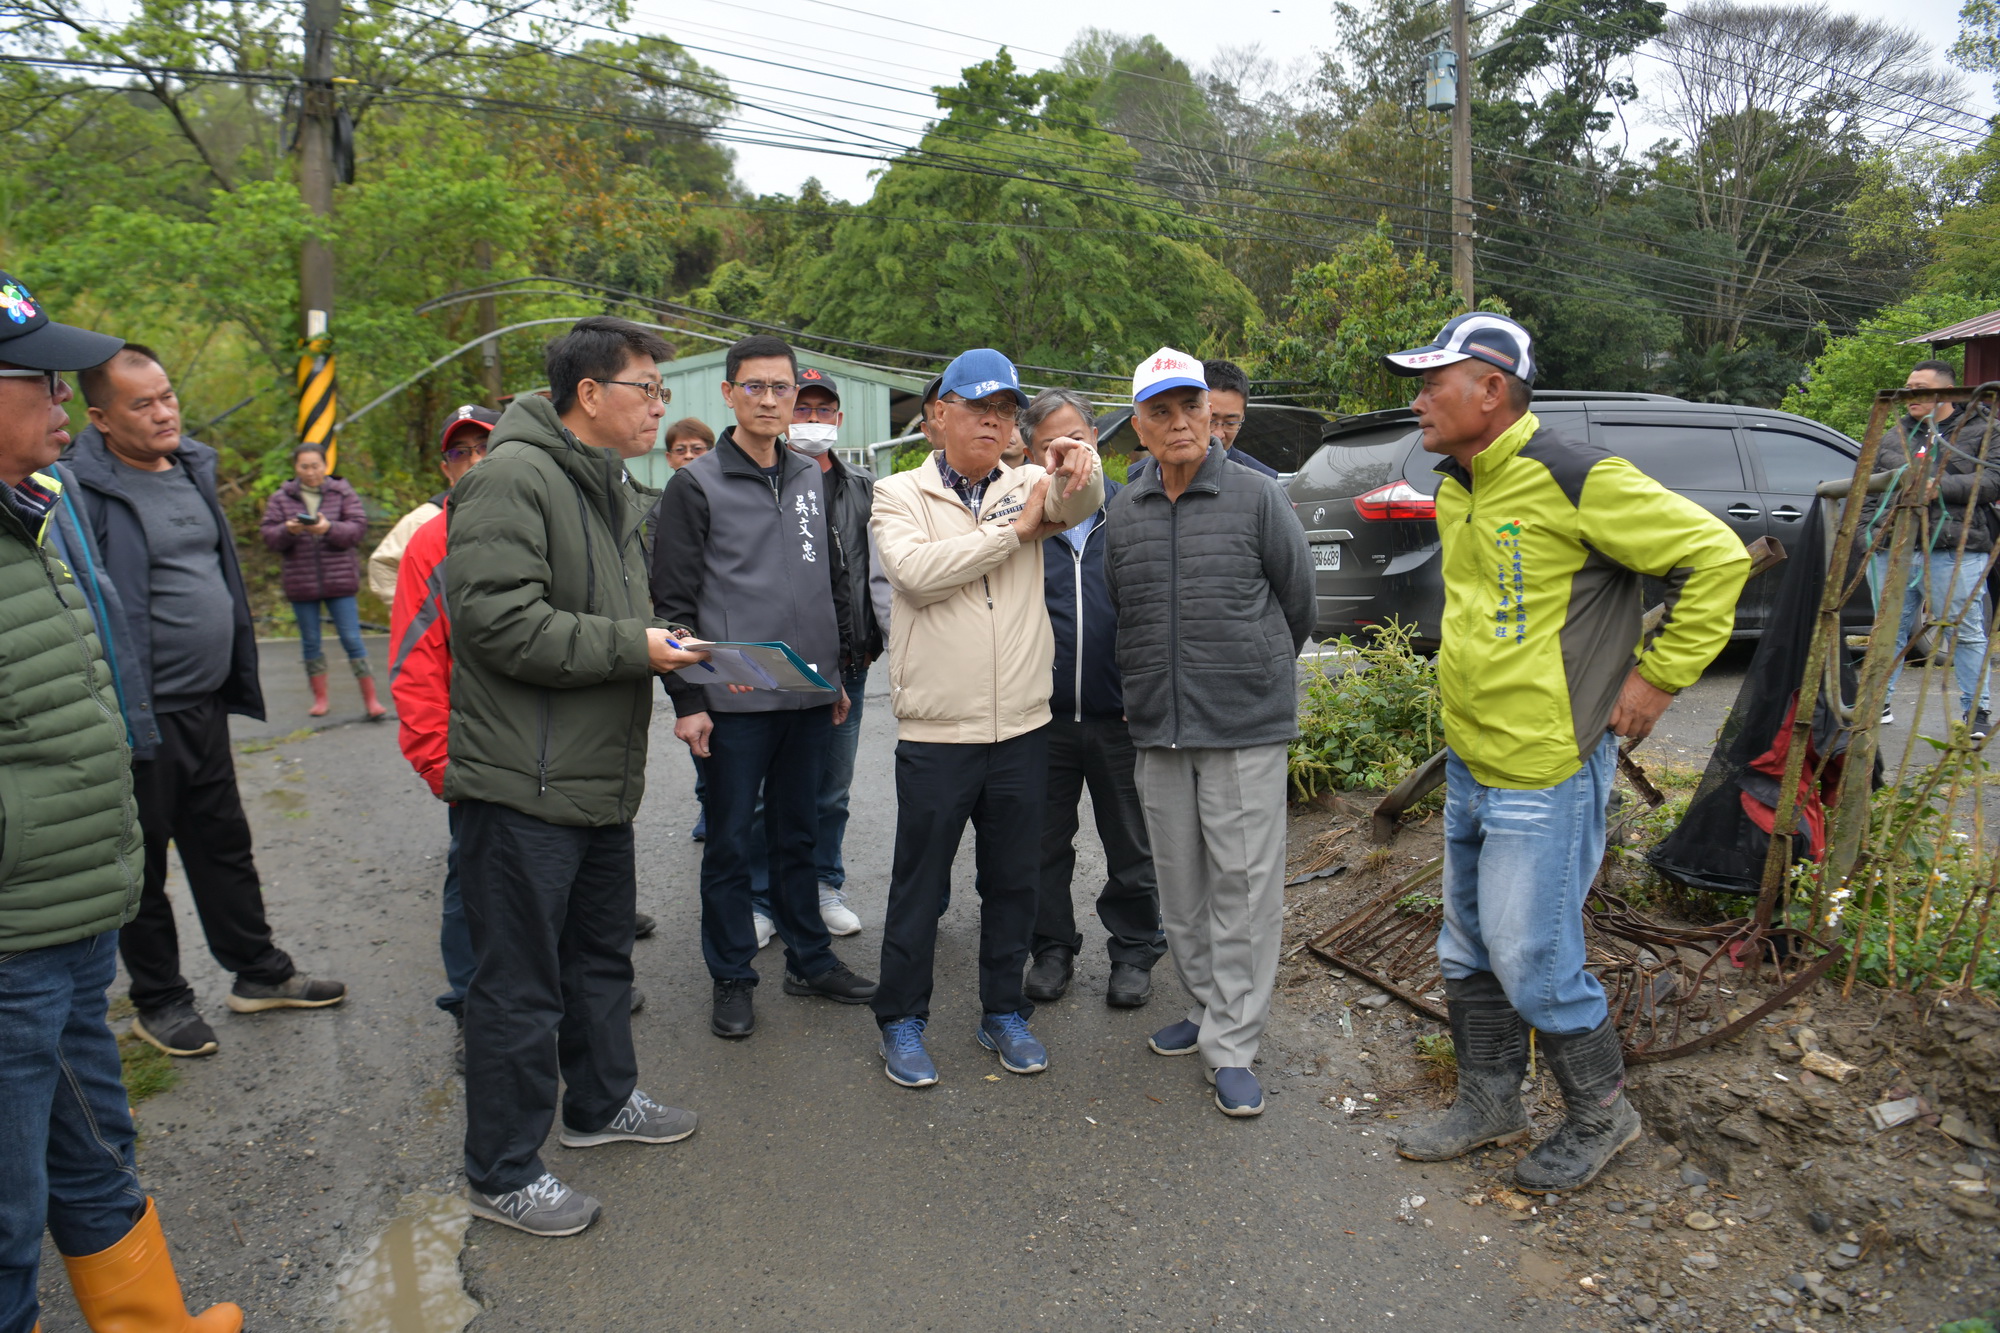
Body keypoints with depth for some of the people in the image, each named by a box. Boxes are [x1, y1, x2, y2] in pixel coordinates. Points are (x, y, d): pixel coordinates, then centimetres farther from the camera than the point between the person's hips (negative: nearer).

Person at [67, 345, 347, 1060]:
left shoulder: (192, 466, 9)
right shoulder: (83, 489, -15)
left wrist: (238, 678, 17)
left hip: (205, 706, 7)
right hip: (141, 718, -7)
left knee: (224, 845, 18)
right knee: (144, 863, 9)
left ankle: (259, 972, 32)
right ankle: (158, 1000, 26)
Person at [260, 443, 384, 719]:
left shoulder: (342, 493, 4)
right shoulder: (280, 498, 7)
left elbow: (358, 527, -7)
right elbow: (269, 536, 0)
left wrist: (329, 528, -24)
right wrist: (288, 531, -21)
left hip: (339, 581, -2)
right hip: (300, 582, 2)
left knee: (352, 639, -4)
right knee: (310, 642, 9)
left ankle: (370, 698, 0)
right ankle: (319, 698, 20)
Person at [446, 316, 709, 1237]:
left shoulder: (615, 489, 16)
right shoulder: (512, 478, -16)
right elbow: (500, 620, -26)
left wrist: (676, 655, 6)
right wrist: (634, 646, -21)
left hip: (601, 780, 10)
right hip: (523, 787, -10)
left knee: (601, 955, 23)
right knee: (520, 983, 2)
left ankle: (601, 1102, 42)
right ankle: (502, 1172, 19)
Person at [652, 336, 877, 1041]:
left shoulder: (812, 478, 12)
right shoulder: (697, 484, -4)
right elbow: (673, 600, -6)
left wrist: (837, 672, 15)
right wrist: (688, 698, -11)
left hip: (809, 695, 5)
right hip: (734, 699, -4)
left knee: (797, 835, 16)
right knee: (730, 844, 6)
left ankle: (811, 958, 29)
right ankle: (732, 978, 19)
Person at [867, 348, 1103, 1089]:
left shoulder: (1030, 487, 8)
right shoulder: (900, 495, 1)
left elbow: (1080, 502, -13)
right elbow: (916, 570, -18)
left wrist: (1076, 465, -36)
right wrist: (1016, 530, -13)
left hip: (1023, 728, 3)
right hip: (934, 731, -3)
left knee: (1013, 880, 14)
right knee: (920, 883, 8)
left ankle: (1004, 1012, 31)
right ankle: (902, 1021, 25)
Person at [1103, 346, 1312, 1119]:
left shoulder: (1256, 497, -3)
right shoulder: (1124, 515, 8)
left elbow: (1297, 599, 6)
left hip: (1245, 729, -4)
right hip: (1157, 732, 4)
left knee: (1243, 884, -1)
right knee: (1180, 886, 13)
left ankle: (1232, 1045, 9)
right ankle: (1207, 1007, 31)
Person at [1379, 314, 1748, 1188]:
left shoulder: (1575, 479, -17)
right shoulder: (1456, 488, 9)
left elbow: (1716, 557, -16)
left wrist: (1658, 677, -13)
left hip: (1543, 774, -9)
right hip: (1468, 764, 9)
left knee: (1533, 964, 1)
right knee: (1468, 952, 17)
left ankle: (1601, 1117, 26)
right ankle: (1488, 1106, 36)